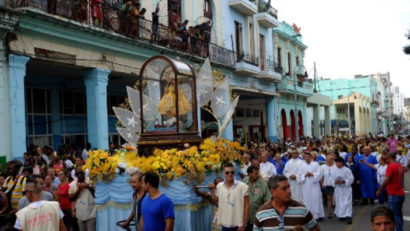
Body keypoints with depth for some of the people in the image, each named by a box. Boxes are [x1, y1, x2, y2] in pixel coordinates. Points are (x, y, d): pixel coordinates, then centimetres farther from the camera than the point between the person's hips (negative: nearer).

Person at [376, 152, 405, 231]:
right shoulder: (401, 166, 8)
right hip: (401, 194, 8)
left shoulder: (390, 166, -16)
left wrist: (379, 190, -13)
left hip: (393, 195, -8)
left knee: (395, 214, -3)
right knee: (399, 214, 17)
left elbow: (387, 180, -20)